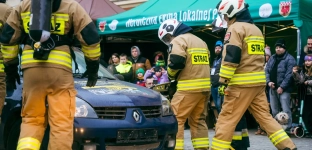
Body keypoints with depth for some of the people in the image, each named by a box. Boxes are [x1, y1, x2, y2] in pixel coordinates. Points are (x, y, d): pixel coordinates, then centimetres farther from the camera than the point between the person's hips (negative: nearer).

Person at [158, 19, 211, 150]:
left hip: (189, 87, -8)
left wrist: (171, 75, 1)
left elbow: (176, 62, -17)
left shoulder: (178, 41, -4)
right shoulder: (201, 41, 23)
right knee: (198, 120, 13)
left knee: (175, 119, -4)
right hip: (205, 86, 8)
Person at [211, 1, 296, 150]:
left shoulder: (235, 28, -7)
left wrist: (223, 81, -15)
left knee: (226, 118, -3)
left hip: (242, 83, -8)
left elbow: (231, 57, -17)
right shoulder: (256, 29, 20)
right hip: (258, 81, 8)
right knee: (264, 116, 9)